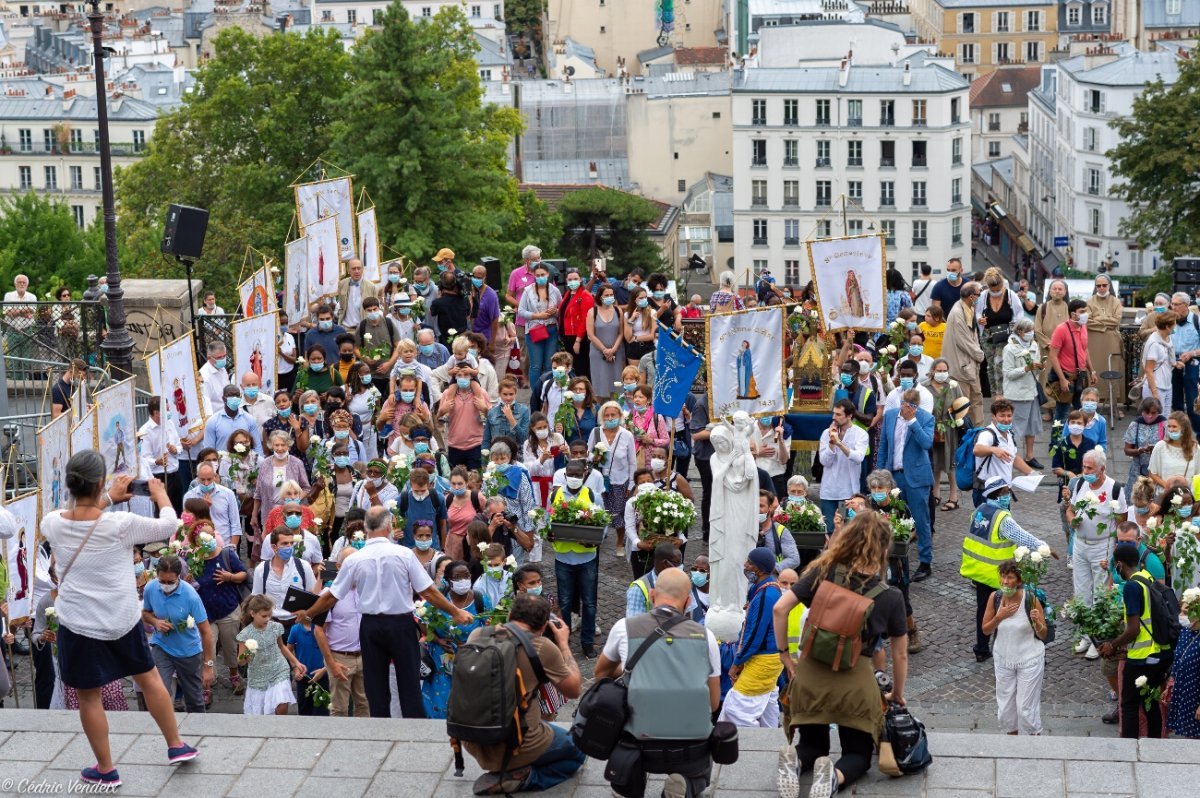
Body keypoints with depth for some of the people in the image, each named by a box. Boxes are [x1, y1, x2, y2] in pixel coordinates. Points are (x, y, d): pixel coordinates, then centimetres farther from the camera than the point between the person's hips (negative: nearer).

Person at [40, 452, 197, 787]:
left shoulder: (53, 524, -13)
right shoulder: (120, 524, -18)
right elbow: (168, 525, -3)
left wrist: (109, 498, 20)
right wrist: (160, 493, 15)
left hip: (78, 626, 0)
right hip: (123, 621, 1)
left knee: (89, 697, 11)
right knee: (149, 678, 21)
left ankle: (106, 770, 20)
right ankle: (176, 746, 32)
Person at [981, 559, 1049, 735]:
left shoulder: (1030, 600, -18)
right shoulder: (995, 597, -8)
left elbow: (1043, 635, -10)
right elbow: (986, 630, -1)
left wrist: (1036, 622, -31)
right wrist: (999, 617, -18)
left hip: (1029, 660, -4)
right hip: (1003, 659, 4)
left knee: (1026, 707, 0)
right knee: (1005, 707, 13)